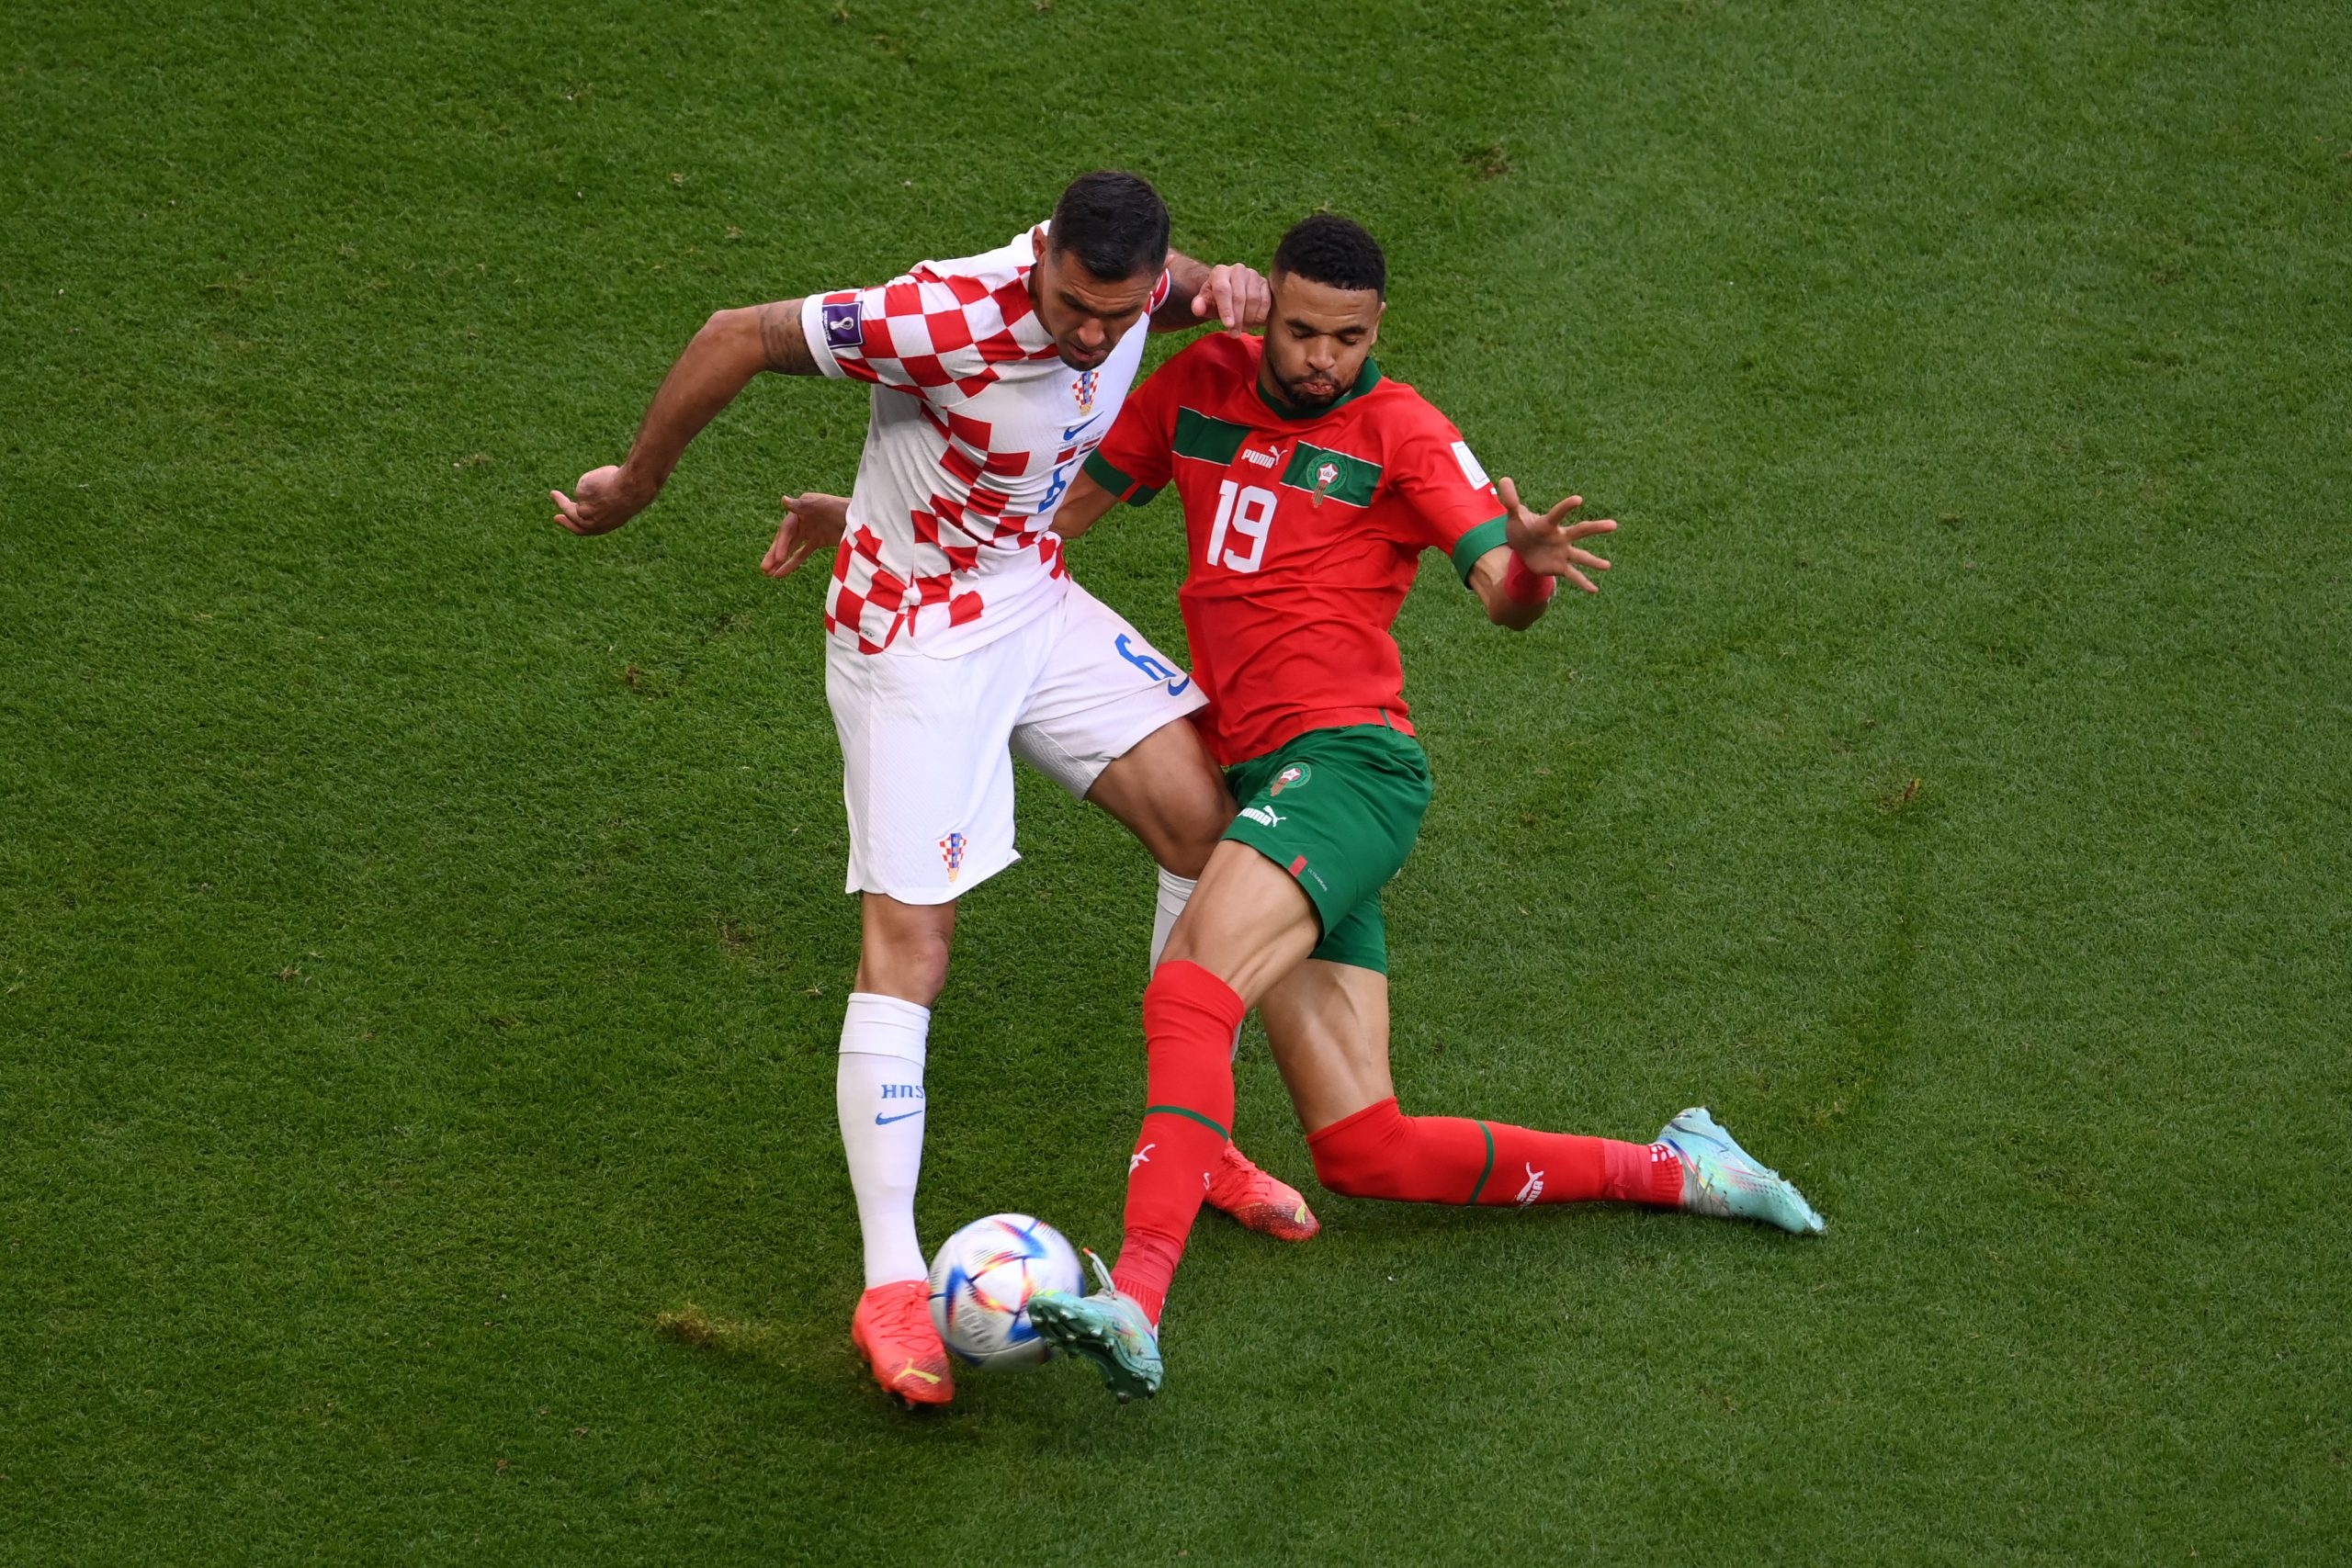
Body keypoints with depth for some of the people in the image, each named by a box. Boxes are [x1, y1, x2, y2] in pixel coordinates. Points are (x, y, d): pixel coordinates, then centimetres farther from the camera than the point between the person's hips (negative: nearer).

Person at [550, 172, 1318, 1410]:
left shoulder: (1121, 279, -12)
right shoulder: (953, 319, -34)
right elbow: (739, 338, -25)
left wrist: (1219, 289, -8)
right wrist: (636, 483, -11)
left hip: (1035, 602, 7)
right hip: (914, 637, -7)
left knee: (1206, 821, 0)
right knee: (907, 940, -11)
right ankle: (891, 1287, -9)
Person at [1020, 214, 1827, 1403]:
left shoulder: (1400, 433, 0)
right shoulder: (1201, 386, 15)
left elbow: (1501, 592, -12)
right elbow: (1068, 505, 25)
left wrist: (1528, 566, -36)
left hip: (1345, 762, -6)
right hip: (1263, 790, 6)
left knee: (1190, 994, -32)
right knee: (1367, 1155, 0)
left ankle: (1134, 1299, -48)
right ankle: (1670, 1172, 13)